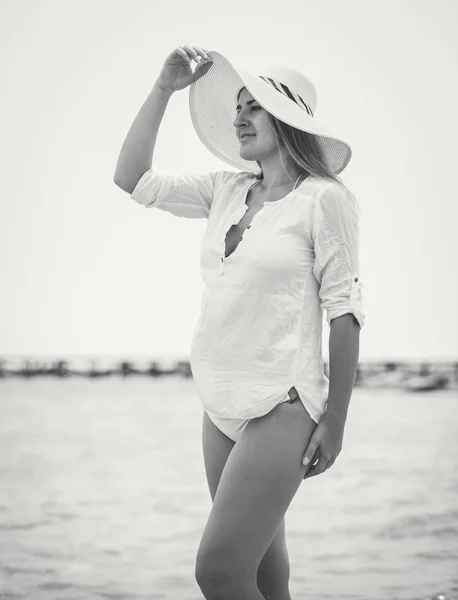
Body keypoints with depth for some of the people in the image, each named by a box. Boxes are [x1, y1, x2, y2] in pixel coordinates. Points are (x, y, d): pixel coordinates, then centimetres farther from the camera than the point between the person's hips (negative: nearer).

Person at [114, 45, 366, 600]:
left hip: (281, 408, -7)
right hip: (223, 406, 7)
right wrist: (164, 87, 5)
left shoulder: (324, 199, -9)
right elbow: (132, 179, 11)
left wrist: (335, 419, -10)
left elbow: (344, 309, -9)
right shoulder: (226, 191, 9)